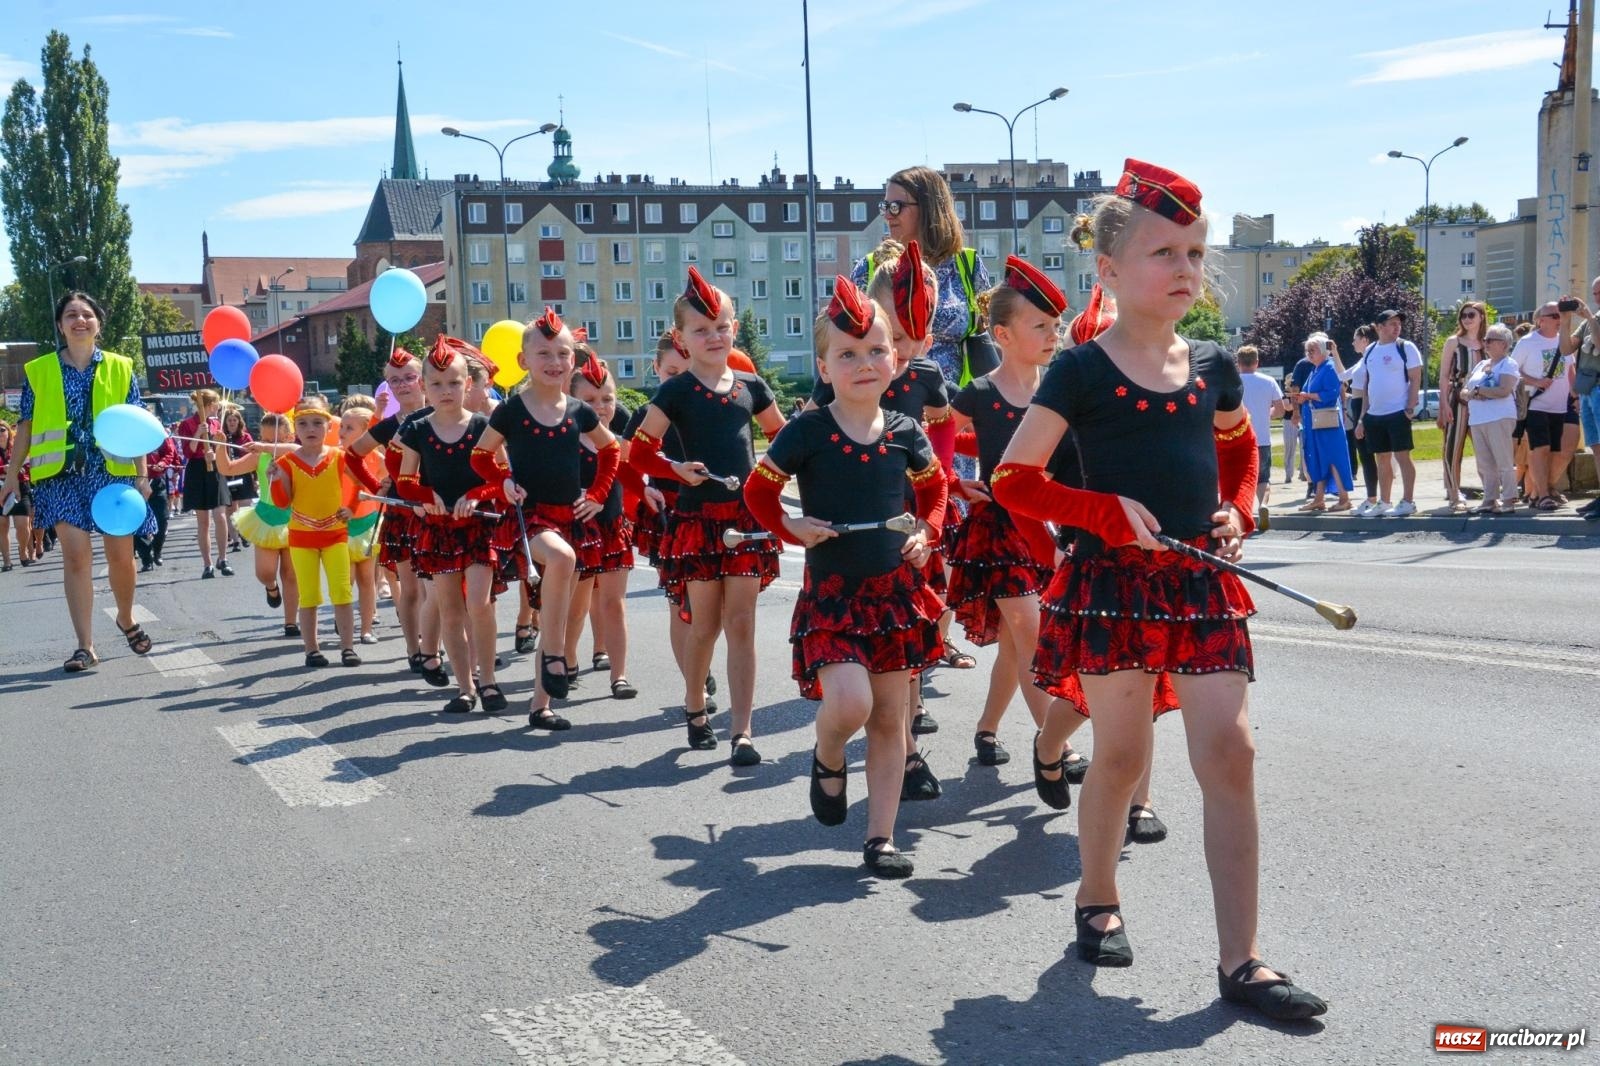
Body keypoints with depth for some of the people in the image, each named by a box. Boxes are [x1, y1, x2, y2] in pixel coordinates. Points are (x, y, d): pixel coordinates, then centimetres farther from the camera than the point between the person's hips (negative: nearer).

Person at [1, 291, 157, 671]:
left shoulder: (120, 368, 6)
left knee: (120, 554, 5)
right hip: (63, 474, 0)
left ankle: (126, 619, 33)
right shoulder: (39, 370, 6)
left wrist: (143, 474, -1)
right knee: (75, 555, -5)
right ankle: (85, 646, -1)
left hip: (113, 471, 1)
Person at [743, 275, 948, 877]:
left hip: (894, 592, 4)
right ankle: (828, 761, 15)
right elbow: (758, 492, 3)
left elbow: (934, 488, 19)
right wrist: (791, 529, -11)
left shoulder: (905, 433, 1)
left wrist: (927, 532, 3)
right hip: (831, 595, -3)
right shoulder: (807, 432, -8)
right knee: (849, 703, -21)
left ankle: (881, 838, 18)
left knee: (890, 720, 7)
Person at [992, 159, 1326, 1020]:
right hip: (1115, 583, -4)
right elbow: (1012, 479, -7)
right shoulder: (1082, 372, -6)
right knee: (1121, 756, 7)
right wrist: (1109, 511, -17)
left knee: (1230, 757, -3)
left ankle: (1240, 961, 4)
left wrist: (1238, 511, 7)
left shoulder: (1212, 366, 7)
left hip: (1203, 584, 4)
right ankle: (1098, 901, 34)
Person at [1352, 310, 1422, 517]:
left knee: (1402, 456, -4)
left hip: (1397, 413, -6)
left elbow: (1415, 380, -7)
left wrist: (1410, 409, -15)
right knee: (1382, 459, 11)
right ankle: (1384, 503, 18)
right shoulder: (1370, 351, 12)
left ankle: (1407, 502, -1)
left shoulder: (1406, 347, -4)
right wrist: (1363, 417, 12)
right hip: (1374, 415, 6)